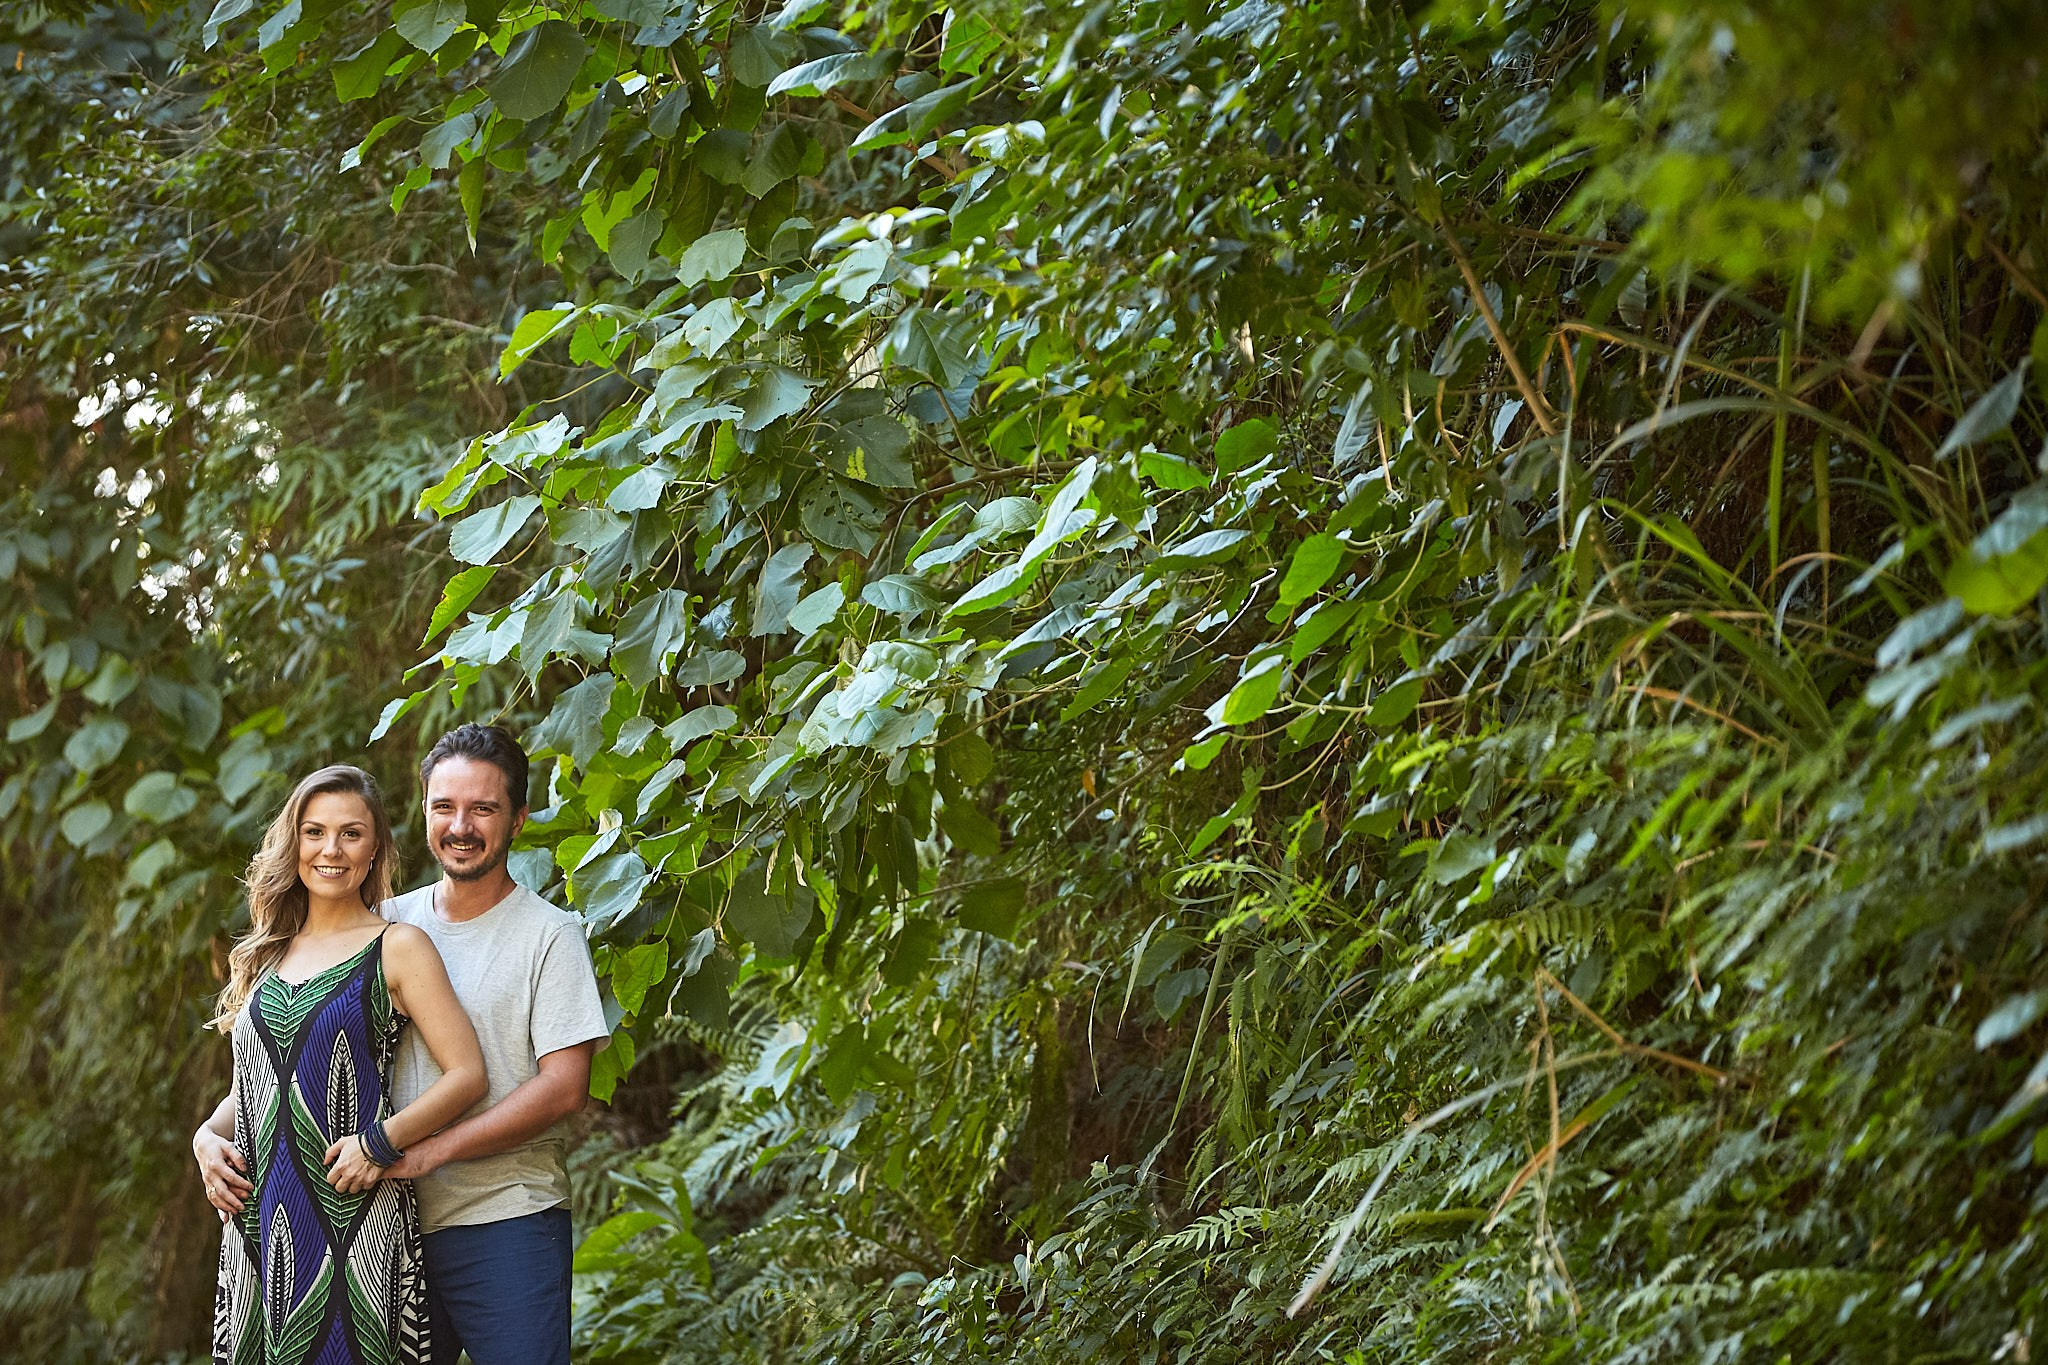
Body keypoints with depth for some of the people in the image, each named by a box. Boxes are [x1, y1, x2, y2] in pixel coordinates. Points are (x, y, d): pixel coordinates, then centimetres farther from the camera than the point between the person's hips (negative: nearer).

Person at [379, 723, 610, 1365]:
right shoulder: (389, 924, 11)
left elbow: (563, 1088, -11)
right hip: (391, 1223, 4)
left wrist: (431, 1149, -18)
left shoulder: (549, 935, -2)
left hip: (508, 1224, -4)